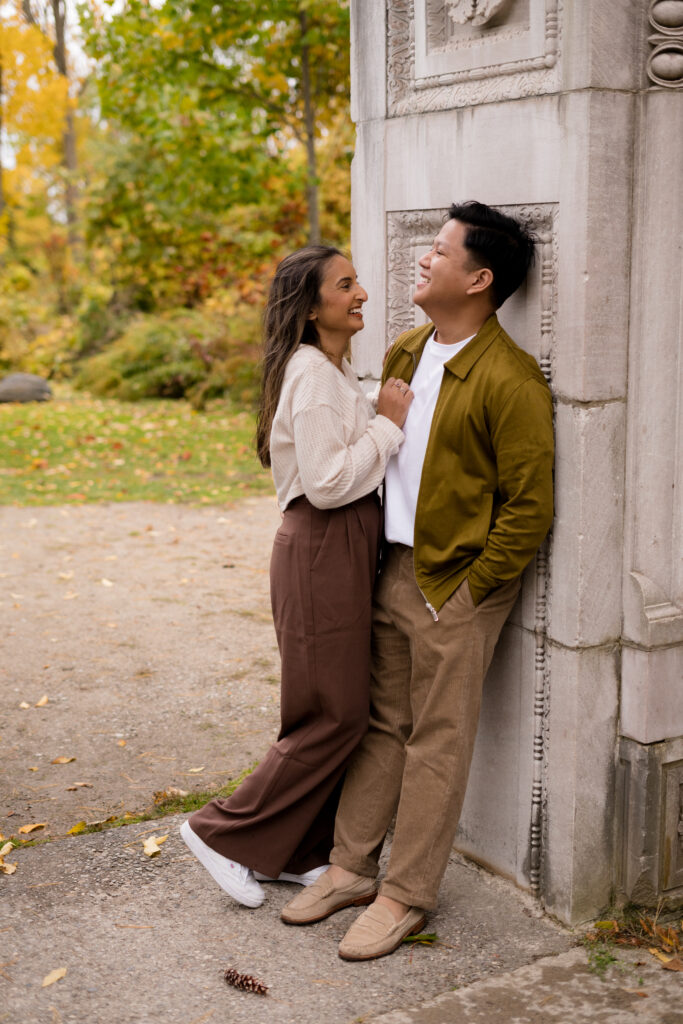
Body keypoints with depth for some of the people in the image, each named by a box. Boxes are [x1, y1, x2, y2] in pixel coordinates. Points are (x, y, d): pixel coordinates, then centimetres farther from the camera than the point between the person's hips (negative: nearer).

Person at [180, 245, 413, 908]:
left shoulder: (333, 371, 16)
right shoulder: (312, 374, -16)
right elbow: (327, 483, -22)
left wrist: (387, 420, 8)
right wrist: (388, 423, -15)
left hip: (345, 549, 10)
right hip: (321, 549, -10)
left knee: (342, 710, 13)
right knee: (335, 715, -4)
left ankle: (299, 853, 24)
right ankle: (227, 834, 8)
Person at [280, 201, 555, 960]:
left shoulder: (509, 379, -17)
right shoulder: (404, 353, 8)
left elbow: (530, 508, -16)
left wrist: (466, 591, -14)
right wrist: (380, 562, 11)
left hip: (455, 583, -7)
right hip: (391, 568, 7)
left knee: (436, 741, 4)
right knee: (379, 722, 15)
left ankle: (406, 895, 16)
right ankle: (351, 866, 27)